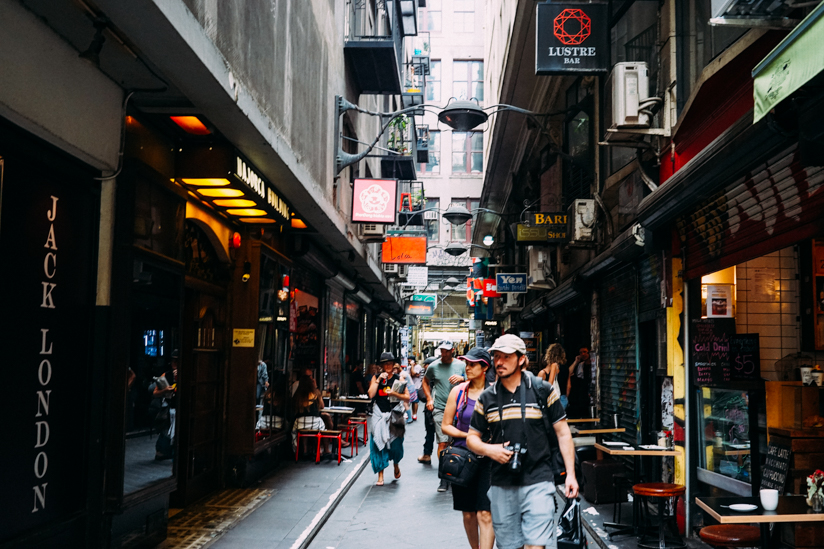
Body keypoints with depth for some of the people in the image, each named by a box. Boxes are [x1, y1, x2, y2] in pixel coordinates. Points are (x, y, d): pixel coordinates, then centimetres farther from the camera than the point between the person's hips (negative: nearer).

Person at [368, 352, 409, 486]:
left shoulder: (398, 378, 5)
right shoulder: (376, 378, 8)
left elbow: (407, 397, 1)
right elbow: (371, 394, -6)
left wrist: (394, 394, -14)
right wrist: (379, 380, -10)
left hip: (394, 414, -1)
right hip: (379, 414, 1)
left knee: (395, 443, -1)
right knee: (378, 442, -5)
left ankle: (396, 464, 33)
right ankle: (380, 475, 2)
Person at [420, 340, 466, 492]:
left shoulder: (461, 365, 4)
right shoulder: (433, 366, 5)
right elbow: (425, 381, 21)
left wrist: (462, 379, -12)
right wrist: (429, 398, 10)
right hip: (440, 409, -1)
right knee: (442, 442, -8)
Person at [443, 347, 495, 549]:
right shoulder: (458, 391, 4)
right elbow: (445, 426, 6)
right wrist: (467, 435, -8)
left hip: (488, 458, -3)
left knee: (485, 514, -11)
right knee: (468, 513, 12)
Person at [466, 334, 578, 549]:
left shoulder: (543, 391, 0)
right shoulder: (486, 398, 7)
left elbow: (563, 433, 3)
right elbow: (472, 438, 13)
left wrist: (571, 474, -3)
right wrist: (488, 449, -8)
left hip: (538, 481, -3)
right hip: (501, 485, 3)